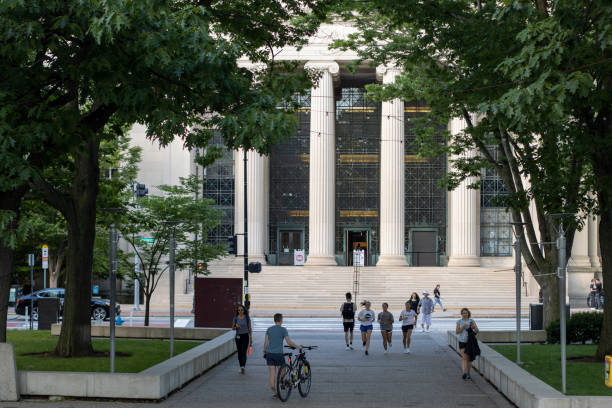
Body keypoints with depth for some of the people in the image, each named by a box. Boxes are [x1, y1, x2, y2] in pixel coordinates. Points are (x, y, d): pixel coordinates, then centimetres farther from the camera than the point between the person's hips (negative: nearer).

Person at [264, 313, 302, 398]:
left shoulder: (269, 329, 7)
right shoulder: (283, 330, -4)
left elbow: (266, 342, 6)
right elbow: (289, 342, -10)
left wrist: (265, 352, 16)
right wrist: (297, 346, 3)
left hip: (269, 354, 4)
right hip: (278, 354, -4)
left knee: (272, 374, 3)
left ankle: (273, 391, -3)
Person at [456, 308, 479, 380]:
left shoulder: (471, 321, 1)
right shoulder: (459, 321, 2)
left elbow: (477, 331, -2)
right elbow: (457, 332, -3)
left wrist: (474, 327, -23)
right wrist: (463, 327, -18)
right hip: (462, 341, -1)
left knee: (469, 358, 9)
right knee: (464, 357, -14)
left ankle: (468, 373, 22)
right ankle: (464, 373, -25)